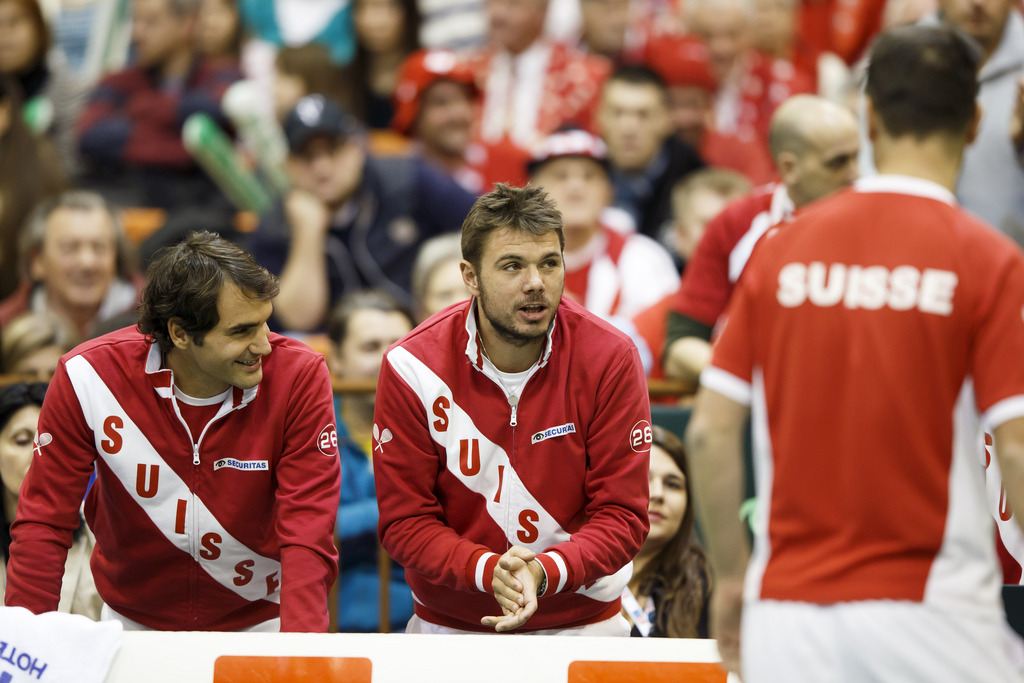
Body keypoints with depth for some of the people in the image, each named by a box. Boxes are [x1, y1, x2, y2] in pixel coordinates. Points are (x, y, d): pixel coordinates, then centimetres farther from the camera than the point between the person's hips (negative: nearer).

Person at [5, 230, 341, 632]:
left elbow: (307, 531, -19)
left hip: (258, 624, 0)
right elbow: (44, 522, -9)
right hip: (133, 622, 1)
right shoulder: (89, 377, -16)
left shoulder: (299, 377, -16)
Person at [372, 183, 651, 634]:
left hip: (580, 622, -1)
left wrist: (544, 572, -27)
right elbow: (404, 522, -7)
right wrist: (488, 570, -25)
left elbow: (622, 515, -9)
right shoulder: (411, 369, -8)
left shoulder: (610, 360, -8)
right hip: (450, 626, 2)